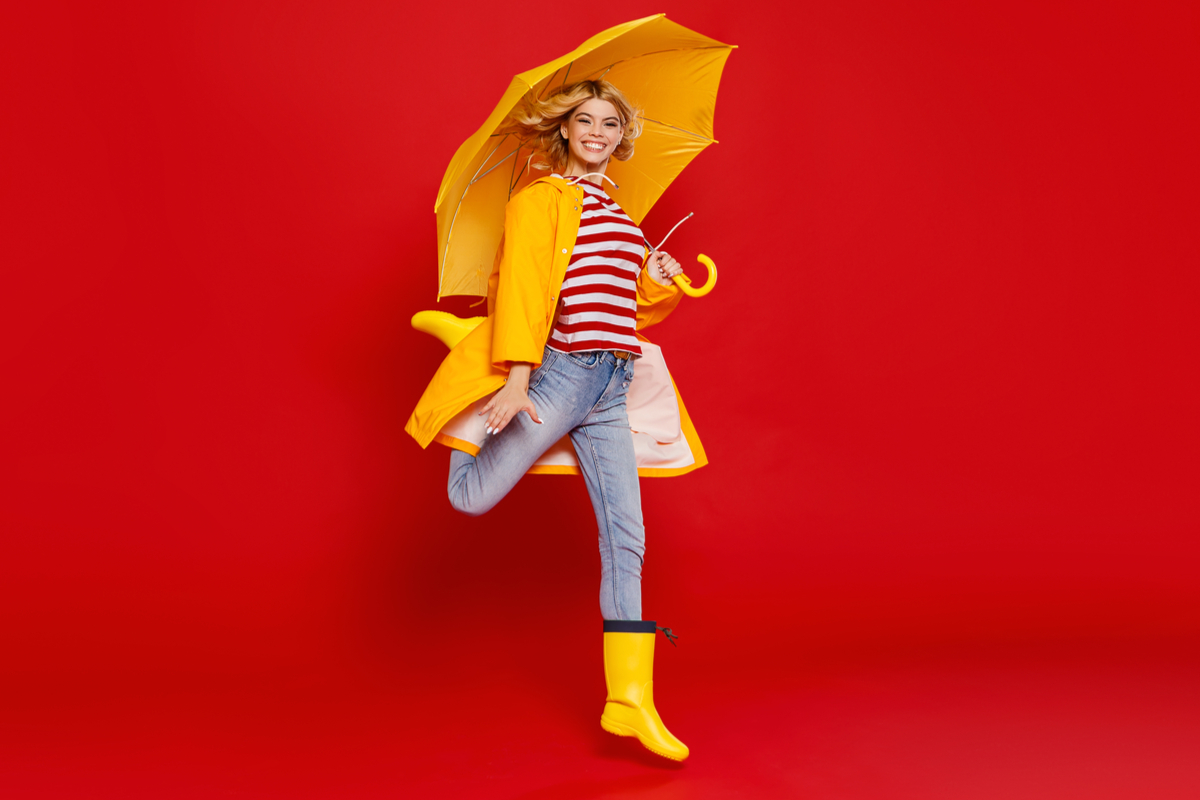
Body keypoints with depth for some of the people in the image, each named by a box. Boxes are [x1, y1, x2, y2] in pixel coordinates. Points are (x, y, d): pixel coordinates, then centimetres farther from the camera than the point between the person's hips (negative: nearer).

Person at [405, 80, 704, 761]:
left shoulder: (618, 213, 21)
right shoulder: (541, 199, -1)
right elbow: (524, 284, -12)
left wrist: (660, 282, 6)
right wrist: (517, 372, -23)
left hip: (613, 388, 6)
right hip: (562, 372, -6)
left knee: (627, 539, -1)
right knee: (472, 499, 2)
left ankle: (629, 700, 3)